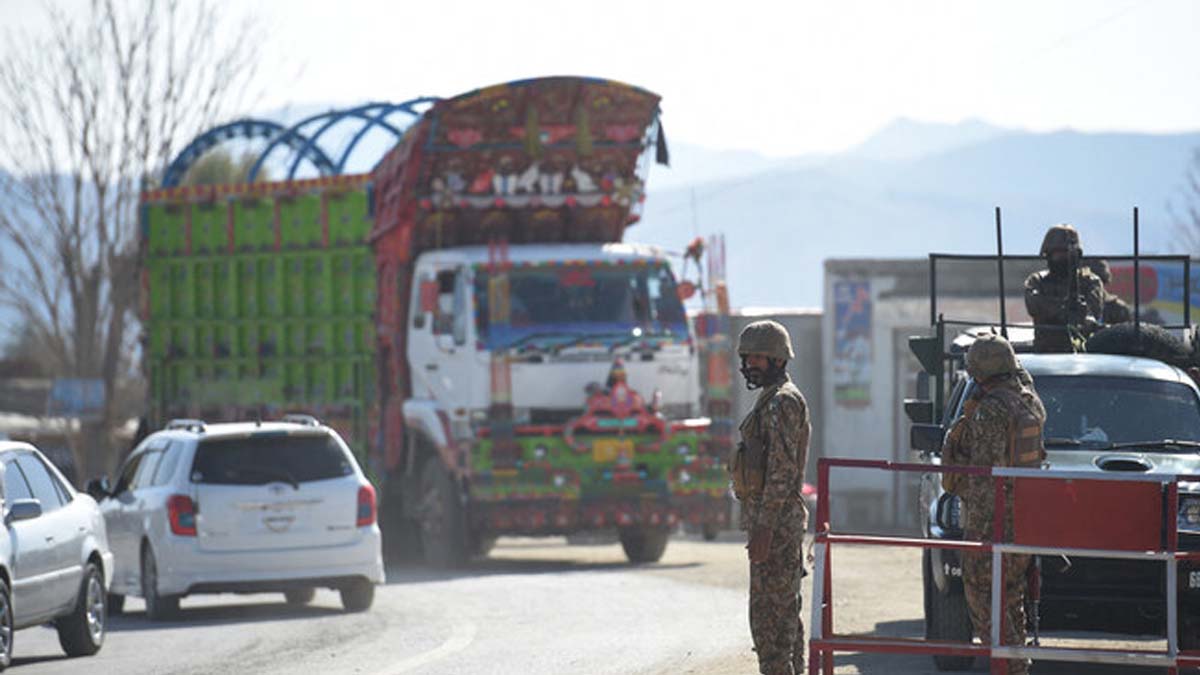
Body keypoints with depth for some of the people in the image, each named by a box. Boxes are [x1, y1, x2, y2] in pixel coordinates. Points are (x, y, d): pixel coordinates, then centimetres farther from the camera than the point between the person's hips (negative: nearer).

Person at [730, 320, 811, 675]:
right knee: (784, 609, 13)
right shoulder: (773, 399, 19)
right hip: (782, 522, 11)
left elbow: (782, 469, -21)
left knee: (769, 610, -12)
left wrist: (764, 526, -23)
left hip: (775, 523, -11)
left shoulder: (782, 401, -14)